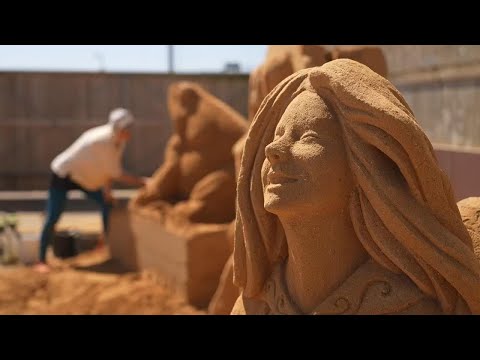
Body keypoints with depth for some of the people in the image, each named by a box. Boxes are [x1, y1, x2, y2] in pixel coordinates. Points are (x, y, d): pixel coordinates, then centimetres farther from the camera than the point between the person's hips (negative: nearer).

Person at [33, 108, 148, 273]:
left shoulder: (120, 140, -11)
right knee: (53, 218, -10)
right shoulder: (102, 141, -37)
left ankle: (106, 239, 32)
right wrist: (142, 181, -30)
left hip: (84, 176, 9)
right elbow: (117, 174, -33)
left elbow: (109, 167, 0)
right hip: (63, 175, -9)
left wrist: (107, 189, -5)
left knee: (107, 202, 13)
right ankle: (41, 261, -3)